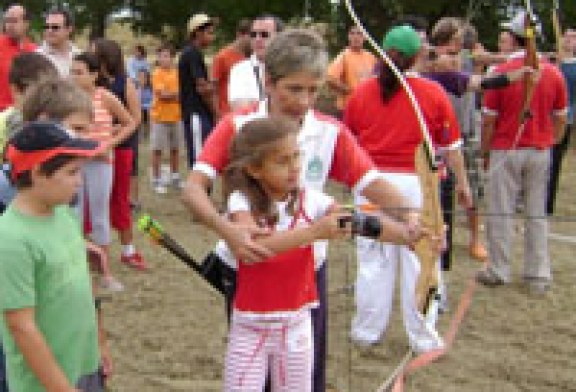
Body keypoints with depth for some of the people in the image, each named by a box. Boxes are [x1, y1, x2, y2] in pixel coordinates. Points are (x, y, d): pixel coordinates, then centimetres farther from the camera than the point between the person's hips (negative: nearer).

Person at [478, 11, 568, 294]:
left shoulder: (501, 73, -12)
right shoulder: (554, 74, -1)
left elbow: (489, 120, -9)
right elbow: (560, 118, 6)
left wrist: (485, 152, 3)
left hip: (506, 151, -3)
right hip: (540, 151, 4)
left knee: (501, 212, 6)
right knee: (537, 213, 10)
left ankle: (499, 272, 11)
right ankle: (538, 276, 14)